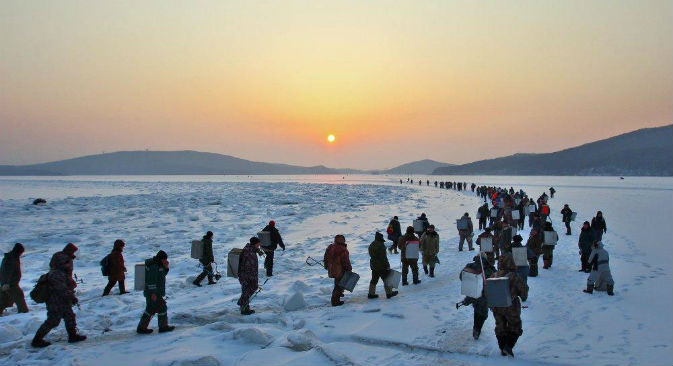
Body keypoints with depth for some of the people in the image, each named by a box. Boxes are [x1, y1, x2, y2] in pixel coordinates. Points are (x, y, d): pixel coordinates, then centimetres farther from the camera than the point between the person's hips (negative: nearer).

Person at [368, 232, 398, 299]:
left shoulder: (371, 245, 10)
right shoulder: (380, 245, -18)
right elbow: (383, 257, -19)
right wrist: (387, 265, -13)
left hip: (373, 265, 8)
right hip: (381, 266, -8)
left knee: (374, 280, 14)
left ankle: (371, 294, 15)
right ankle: (389, 293, 11)